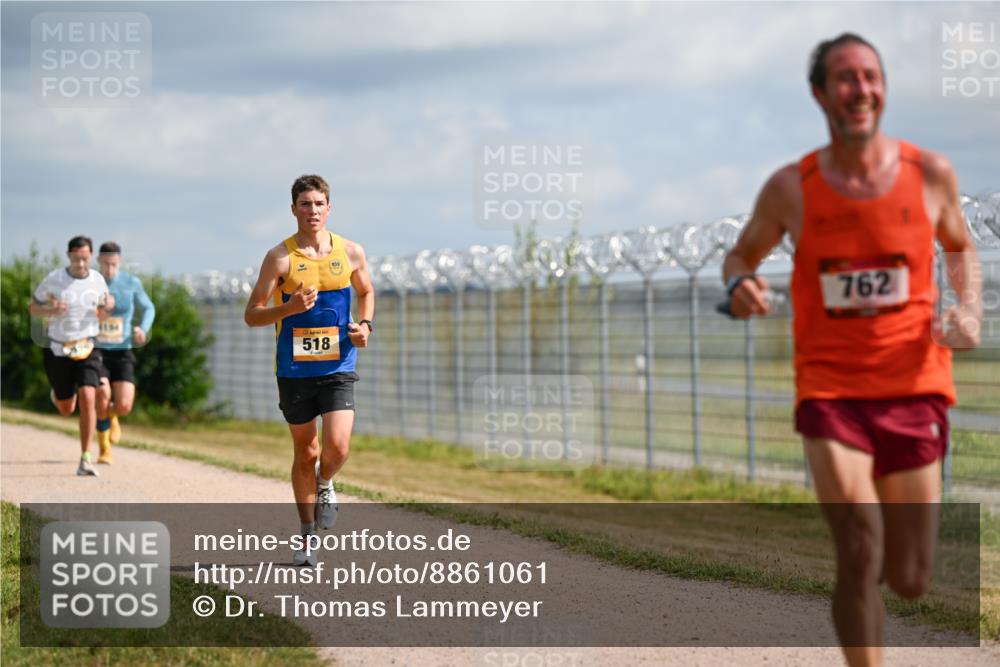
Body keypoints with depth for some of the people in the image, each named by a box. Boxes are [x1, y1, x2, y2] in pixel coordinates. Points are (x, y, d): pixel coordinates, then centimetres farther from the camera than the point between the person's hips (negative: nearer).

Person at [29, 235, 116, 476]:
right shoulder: (53, 279, -9)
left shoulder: (97, 280, -1)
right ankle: (57, 394, 49)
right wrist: (51, 310, -20)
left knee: (88, 399, -19)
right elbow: (33, 308, 1)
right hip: (58, 350, -1)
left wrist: (108, 308, -10)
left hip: (88, 348, 1)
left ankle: (85, 460, -13)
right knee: (66, 410, 9)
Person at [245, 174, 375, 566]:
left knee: (337, 447, -15)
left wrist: (365, 325, 1)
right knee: (305, 453, 8)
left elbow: (366, 292, 21)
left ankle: (325, 485, 21)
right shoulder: (280, 257, -5)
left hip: (338, 368, 1)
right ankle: (308, 534, 23)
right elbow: (252, 315, -6)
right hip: (294, 369, -1)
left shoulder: (351, 253, 3)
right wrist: (289, 308, -23)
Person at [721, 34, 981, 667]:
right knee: (860, 552, -19)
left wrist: (969, 309, -1)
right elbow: (741, 254, 14)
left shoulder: (930, 174, 1)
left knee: (911, 582, 5)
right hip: (830, 391, -1)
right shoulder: (791, 188, -1)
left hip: (915, 389, 2)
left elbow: (961, 249, 19)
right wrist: (740, 284, -10)